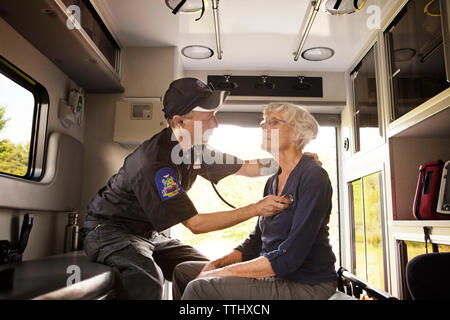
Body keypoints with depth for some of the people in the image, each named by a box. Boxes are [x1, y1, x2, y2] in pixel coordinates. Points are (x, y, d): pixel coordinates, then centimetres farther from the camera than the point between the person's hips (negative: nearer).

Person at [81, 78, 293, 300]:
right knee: (146, 280, -38)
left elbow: (247, 167, 7)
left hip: (150, 235, 8)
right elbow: (194, 223, -26)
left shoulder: (194, 148, -2)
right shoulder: (153, 162, -30)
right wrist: (256, 209, -26)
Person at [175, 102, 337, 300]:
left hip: (306, 285, -8)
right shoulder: (273, 181, 11)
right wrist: (217, 263, 0)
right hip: (274, 276, 8)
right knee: (183, 271, 6)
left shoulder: (313, 177, -16)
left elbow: (289, 258, -22)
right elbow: (257, 241, 15)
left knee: (200, 288, -23)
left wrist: (224, 272, -18)